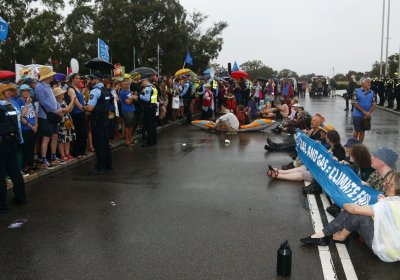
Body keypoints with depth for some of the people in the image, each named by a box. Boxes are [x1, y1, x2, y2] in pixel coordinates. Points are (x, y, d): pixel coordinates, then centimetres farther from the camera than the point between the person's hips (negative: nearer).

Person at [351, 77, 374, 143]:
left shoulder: (372, 93, 2)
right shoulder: (357, 91, -9)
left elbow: (373, 105, 3)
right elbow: (355, 103, -13)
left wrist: (369, 113, -13)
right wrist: (364, 112, -16)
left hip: (367, 116, 4)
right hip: (357, 115, -4)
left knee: (363, 131, 12)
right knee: (357, 131, 4)